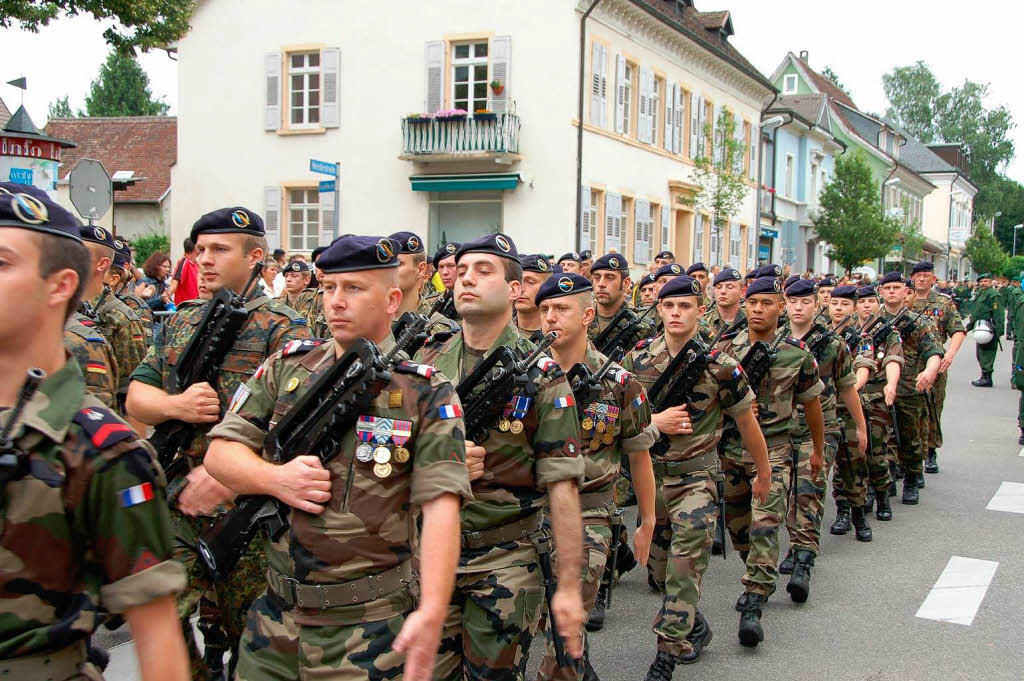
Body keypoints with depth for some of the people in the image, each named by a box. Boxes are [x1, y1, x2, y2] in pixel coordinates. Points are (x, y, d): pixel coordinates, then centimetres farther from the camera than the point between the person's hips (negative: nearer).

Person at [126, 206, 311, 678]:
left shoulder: (282, 328, -6)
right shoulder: (179, 323, 14)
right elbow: (136, 397, 12)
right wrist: (175, 405, -11)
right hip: (176, 505, 5)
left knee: (250, 636, 8)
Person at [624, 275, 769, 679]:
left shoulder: (719, 366, -11)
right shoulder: (638, 358, -2)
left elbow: (747, 423, 0)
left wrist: (763, 474, 9)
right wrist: (654, 421, -15)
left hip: (696, 478, -4)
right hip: (649, 472, 4)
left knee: (685, 569, -9)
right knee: (663, 567, 17)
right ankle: (695, 628, 40)